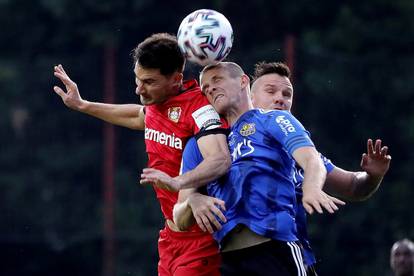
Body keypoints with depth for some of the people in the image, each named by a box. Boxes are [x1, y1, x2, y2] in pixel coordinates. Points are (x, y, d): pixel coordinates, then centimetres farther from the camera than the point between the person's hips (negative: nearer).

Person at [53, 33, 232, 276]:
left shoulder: (199, 107, -20)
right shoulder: (156, 101, 7)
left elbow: (220, 160, -37)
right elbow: (141, 117, 34)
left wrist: (178, 182, -54)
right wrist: (82, 105, 40)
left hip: (200, 237, -8)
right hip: (171, 235, 8)